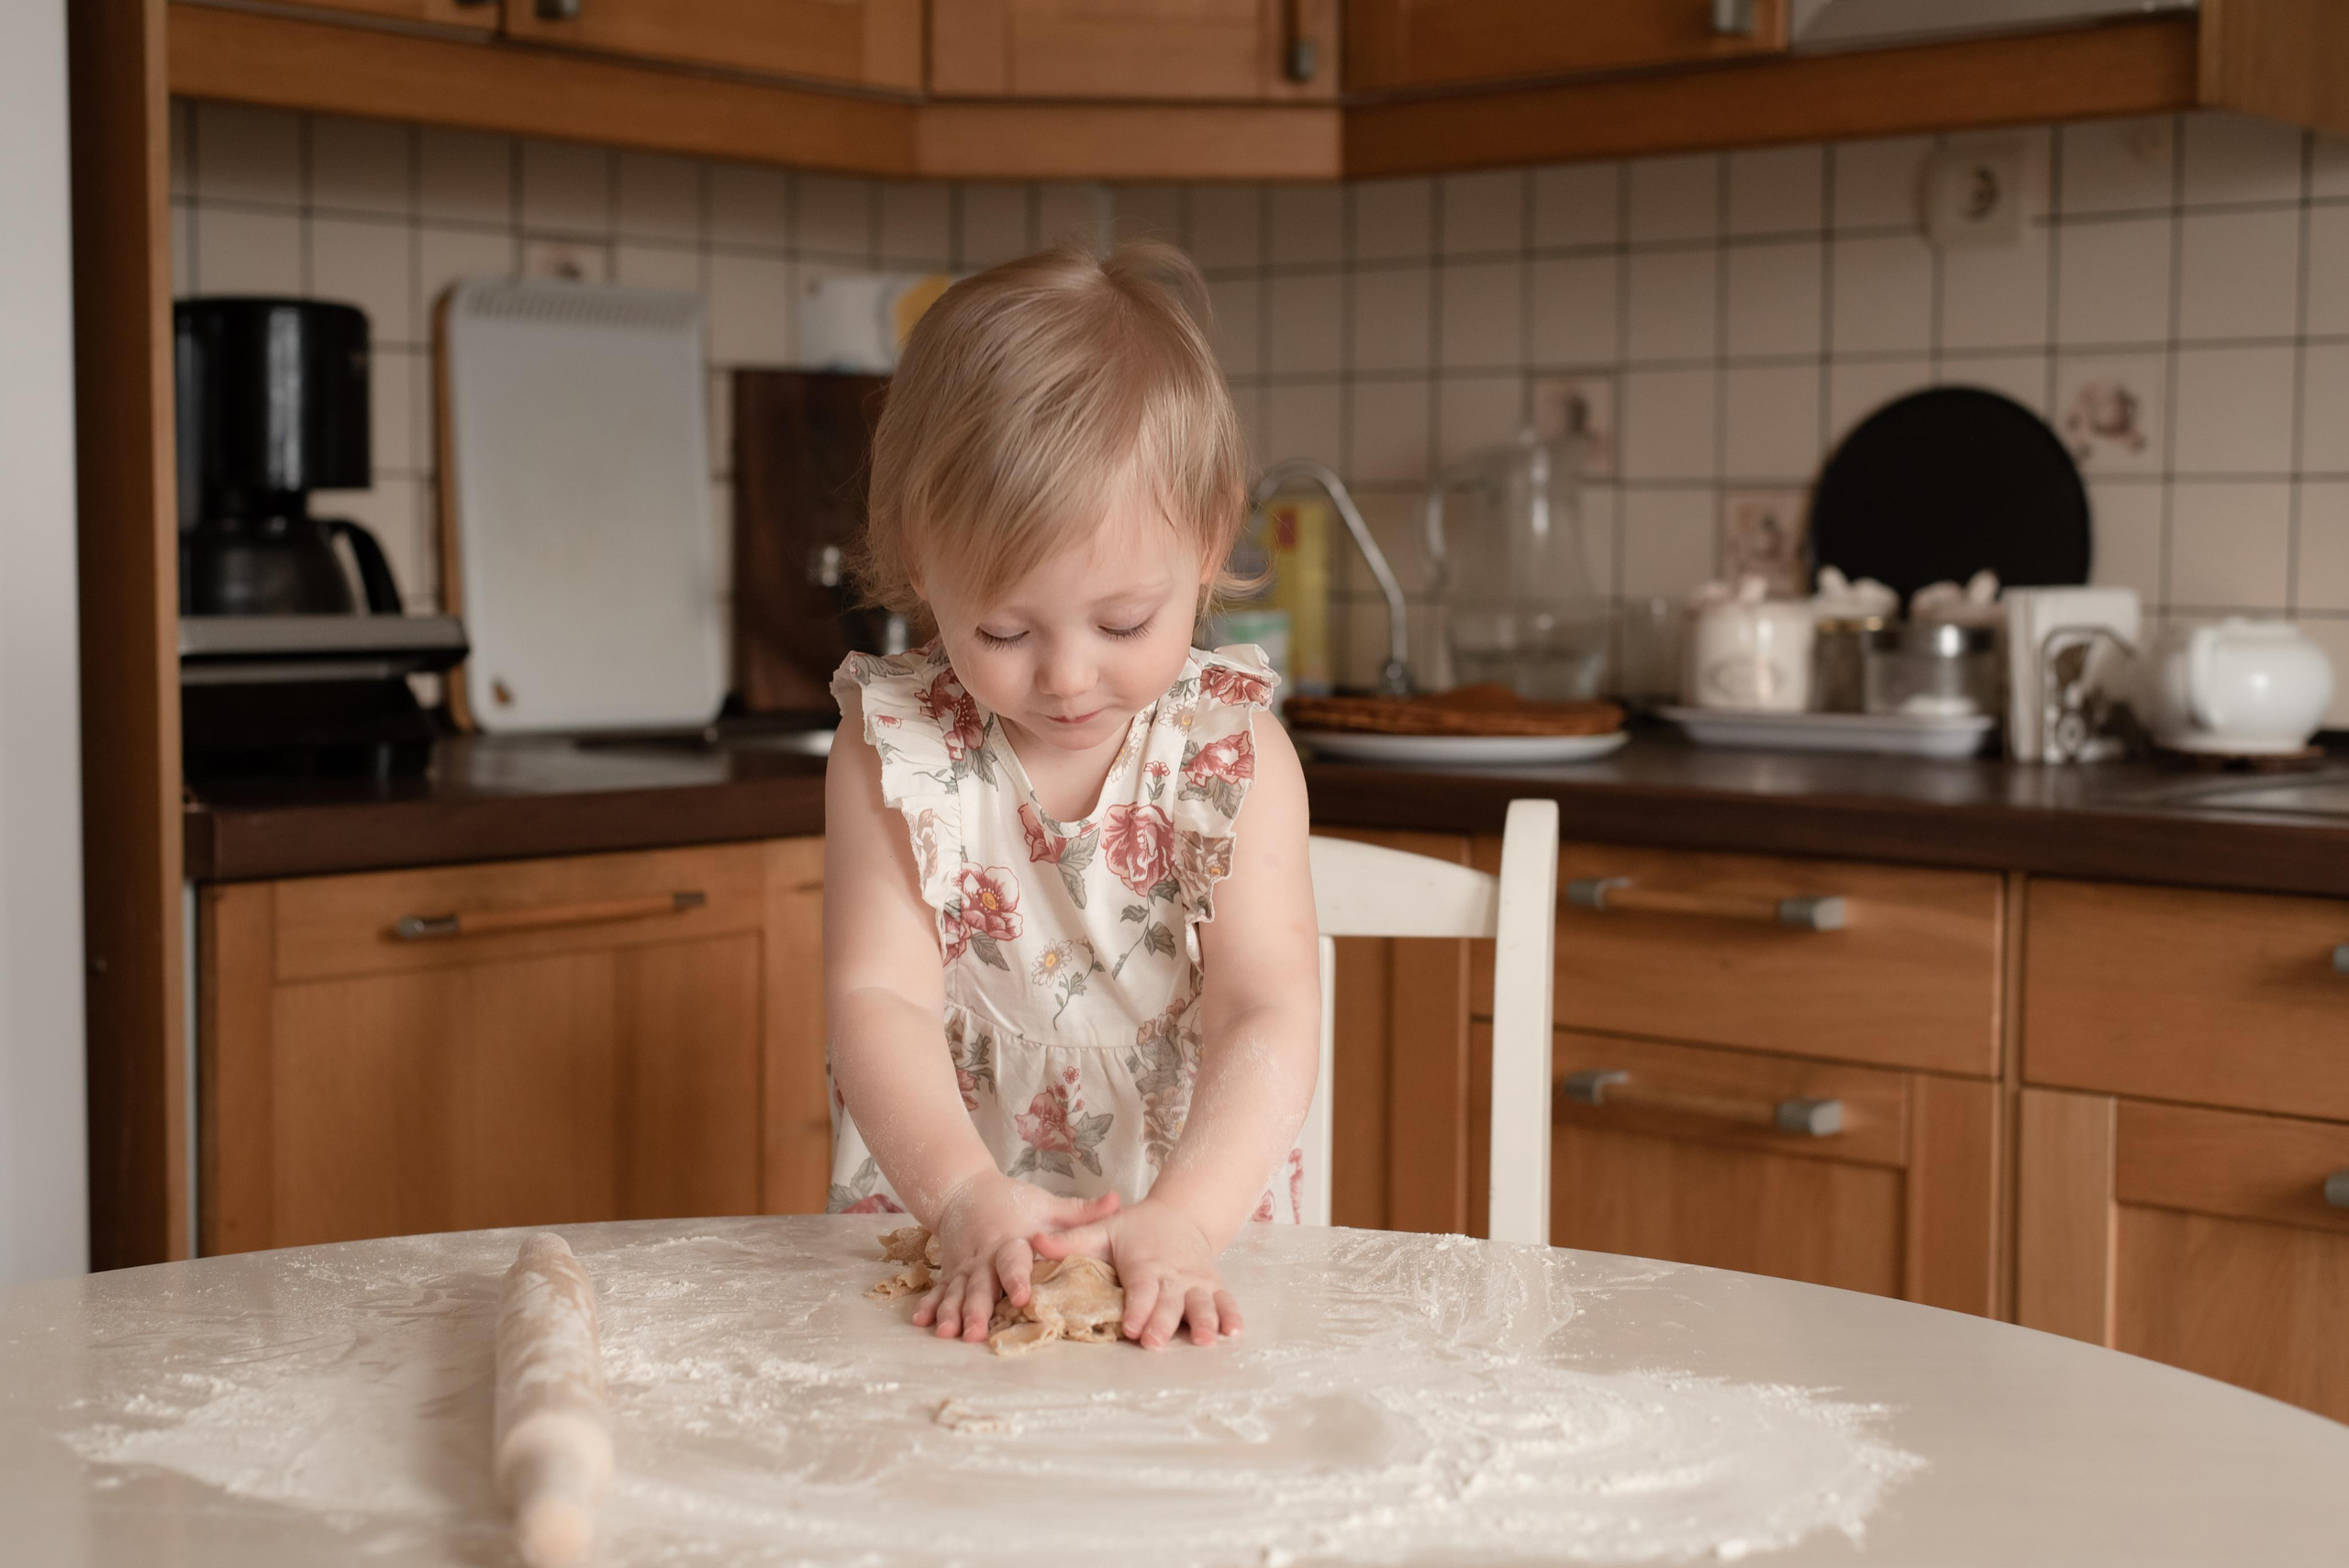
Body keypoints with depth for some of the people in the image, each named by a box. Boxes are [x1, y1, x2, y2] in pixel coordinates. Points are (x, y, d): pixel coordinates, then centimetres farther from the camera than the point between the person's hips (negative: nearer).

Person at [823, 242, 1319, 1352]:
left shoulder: (1233, 751, -3)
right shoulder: (894, 749, -3)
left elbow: (1269, 1016, -12)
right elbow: (878, 997, -11)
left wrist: (1181, 1221, -28)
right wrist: (967, 1198, -28)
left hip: (1193, 1254, 0)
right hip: (943, 1250, 0)